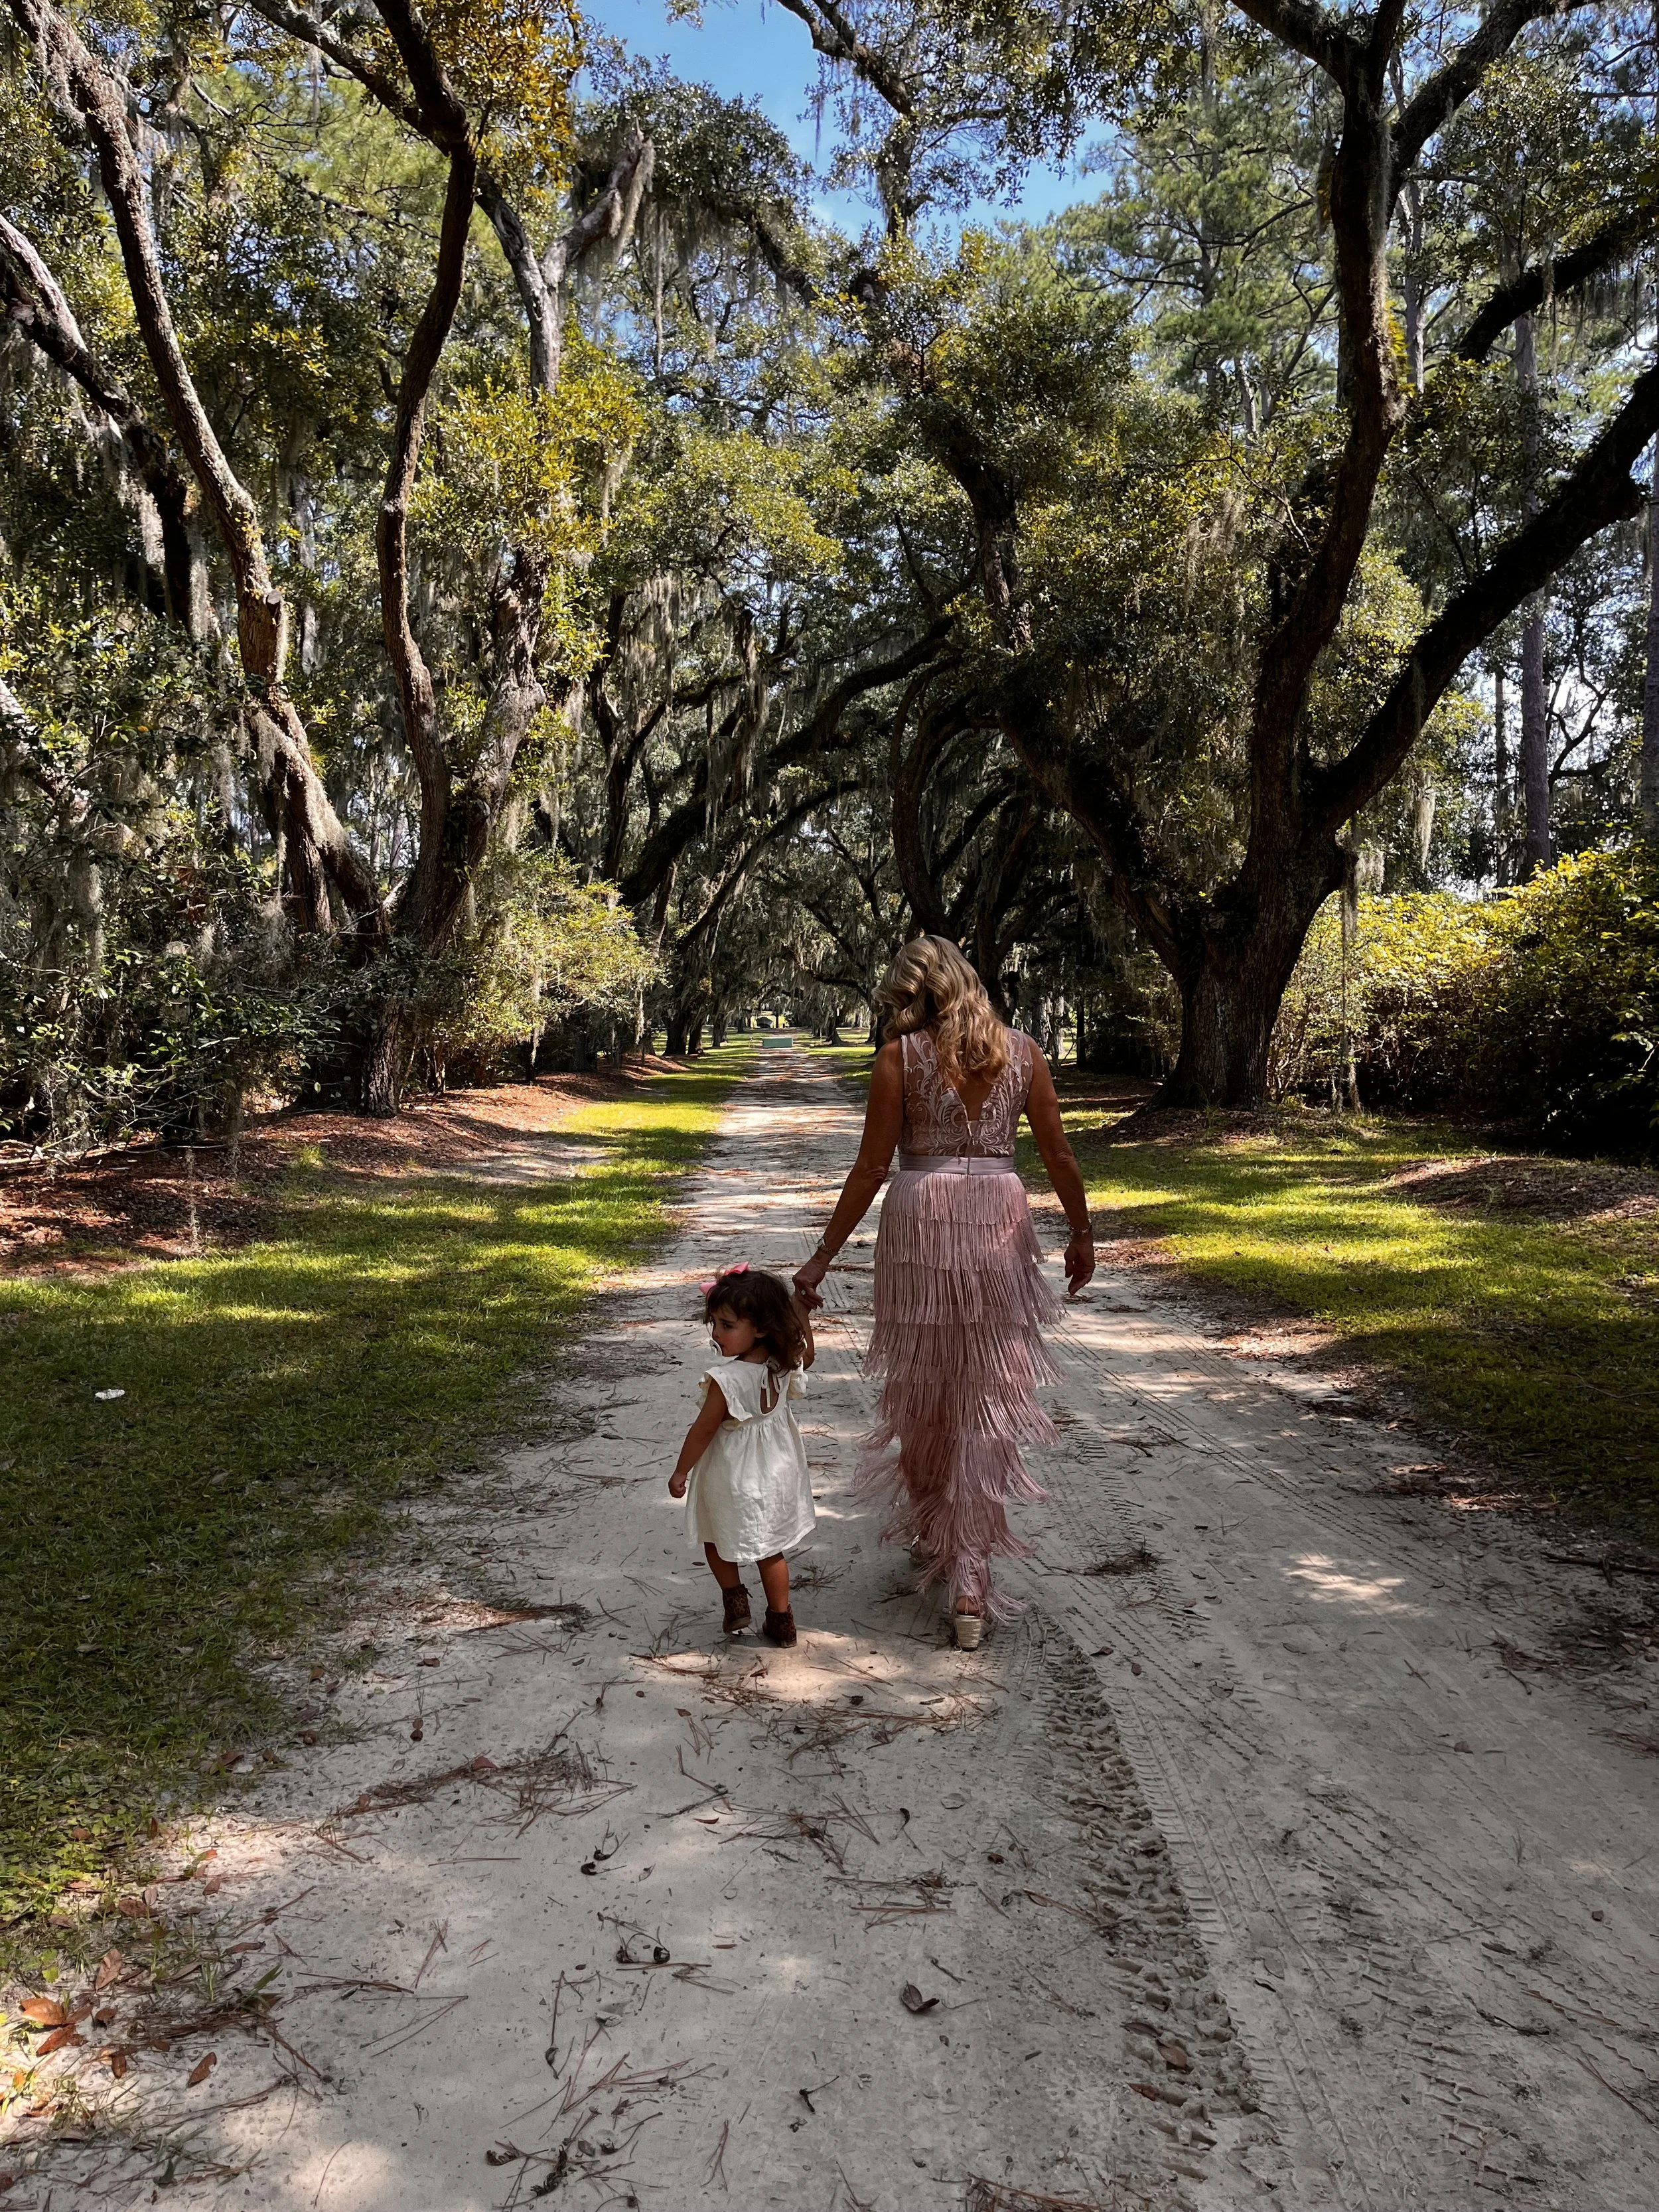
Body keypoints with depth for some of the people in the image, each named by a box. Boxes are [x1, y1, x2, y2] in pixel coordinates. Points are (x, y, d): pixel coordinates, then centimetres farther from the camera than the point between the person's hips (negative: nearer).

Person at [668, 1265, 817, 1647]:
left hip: (733, 1482, -6)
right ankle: (781, 1621, 29)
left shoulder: (726, 1380, -32)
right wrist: (800, 1312, 12)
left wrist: (680, 1473, -7)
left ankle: (736, 1602, 22)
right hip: (778, 1472, 6)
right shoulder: (787, 1366, -15)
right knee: (770, 1549, 21)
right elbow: (807, 1352, 11)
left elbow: (703, 1431, -20)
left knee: (717, 1539, 23)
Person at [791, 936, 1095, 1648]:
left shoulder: (900, 1055, -3)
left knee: (920, 1389, 17)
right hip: (999, 1224, 2)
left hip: (919, 1223, -1)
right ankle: (970, 1579, 3)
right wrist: (1081, 1233, 19)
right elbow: (1058, 1154, 5)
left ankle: (929, 1532, 36)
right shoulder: (1020, 1051, 5)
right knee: (988, 1400, 4)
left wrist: (823, 1257, 1)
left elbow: (871, 1168, -5)